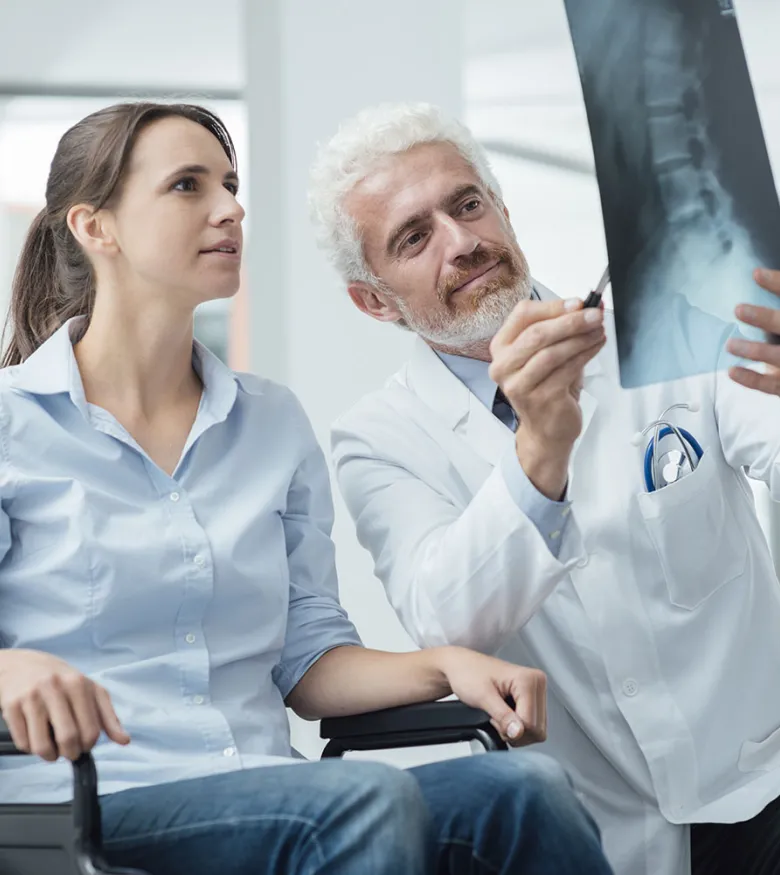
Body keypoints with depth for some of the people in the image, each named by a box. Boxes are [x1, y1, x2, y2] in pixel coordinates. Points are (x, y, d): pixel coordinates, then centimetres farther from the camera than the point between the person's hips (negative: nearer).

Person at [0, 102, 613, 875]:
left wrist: (443, 665, -2)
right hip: (92, 806, -5)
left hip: (264, 802, 5)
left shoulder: (274, 422, 19)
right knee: (369, 801, -35)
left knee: (526, 789, -25)